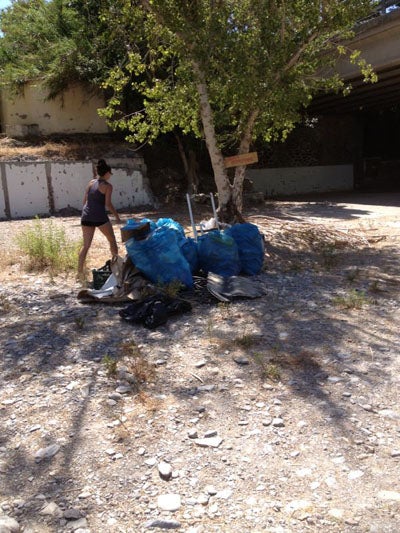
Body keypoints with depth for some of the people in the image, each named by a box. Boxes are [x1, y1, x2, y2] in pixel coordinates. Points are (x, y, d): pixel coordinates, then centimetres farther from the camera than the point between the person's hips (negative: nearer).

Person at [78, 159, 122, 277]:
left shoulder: (91, 182, 12)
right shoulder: (107, 186, -3)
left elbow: (84, 200, 14)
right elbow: (108, 204, -11)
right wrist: (117, 216, -2)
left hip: (86, 217, 5)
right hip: (100, 217, -5)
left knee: (86, 245, 9)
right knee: (112, 240, 15)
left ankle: (80, 271, 3)